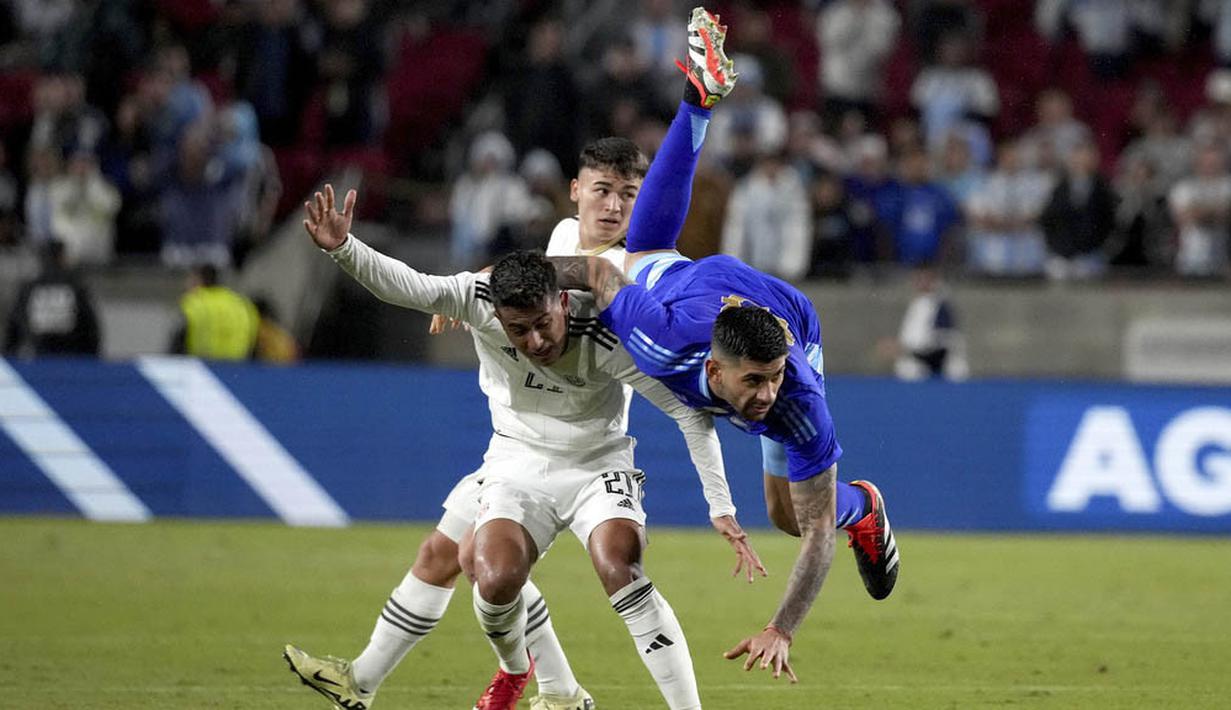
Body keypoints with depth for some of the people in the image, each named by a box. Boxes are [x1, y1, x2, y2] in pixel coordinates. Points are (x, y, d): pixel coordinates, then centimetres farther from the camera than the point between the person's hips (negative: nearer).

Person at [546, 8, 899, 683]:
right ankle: (702, 93, 49)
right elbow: (599, 270, -29)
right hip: (686, 279, 1)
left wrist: (781, 630, -46)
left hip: (789, 316, -1)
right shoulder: (666, 341, -48)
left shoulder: (800, 404, -46)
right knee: (646, 247, 34)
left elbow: (815, 529, -38)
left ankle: (864, 507, 41)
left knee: (787, 513, 5)